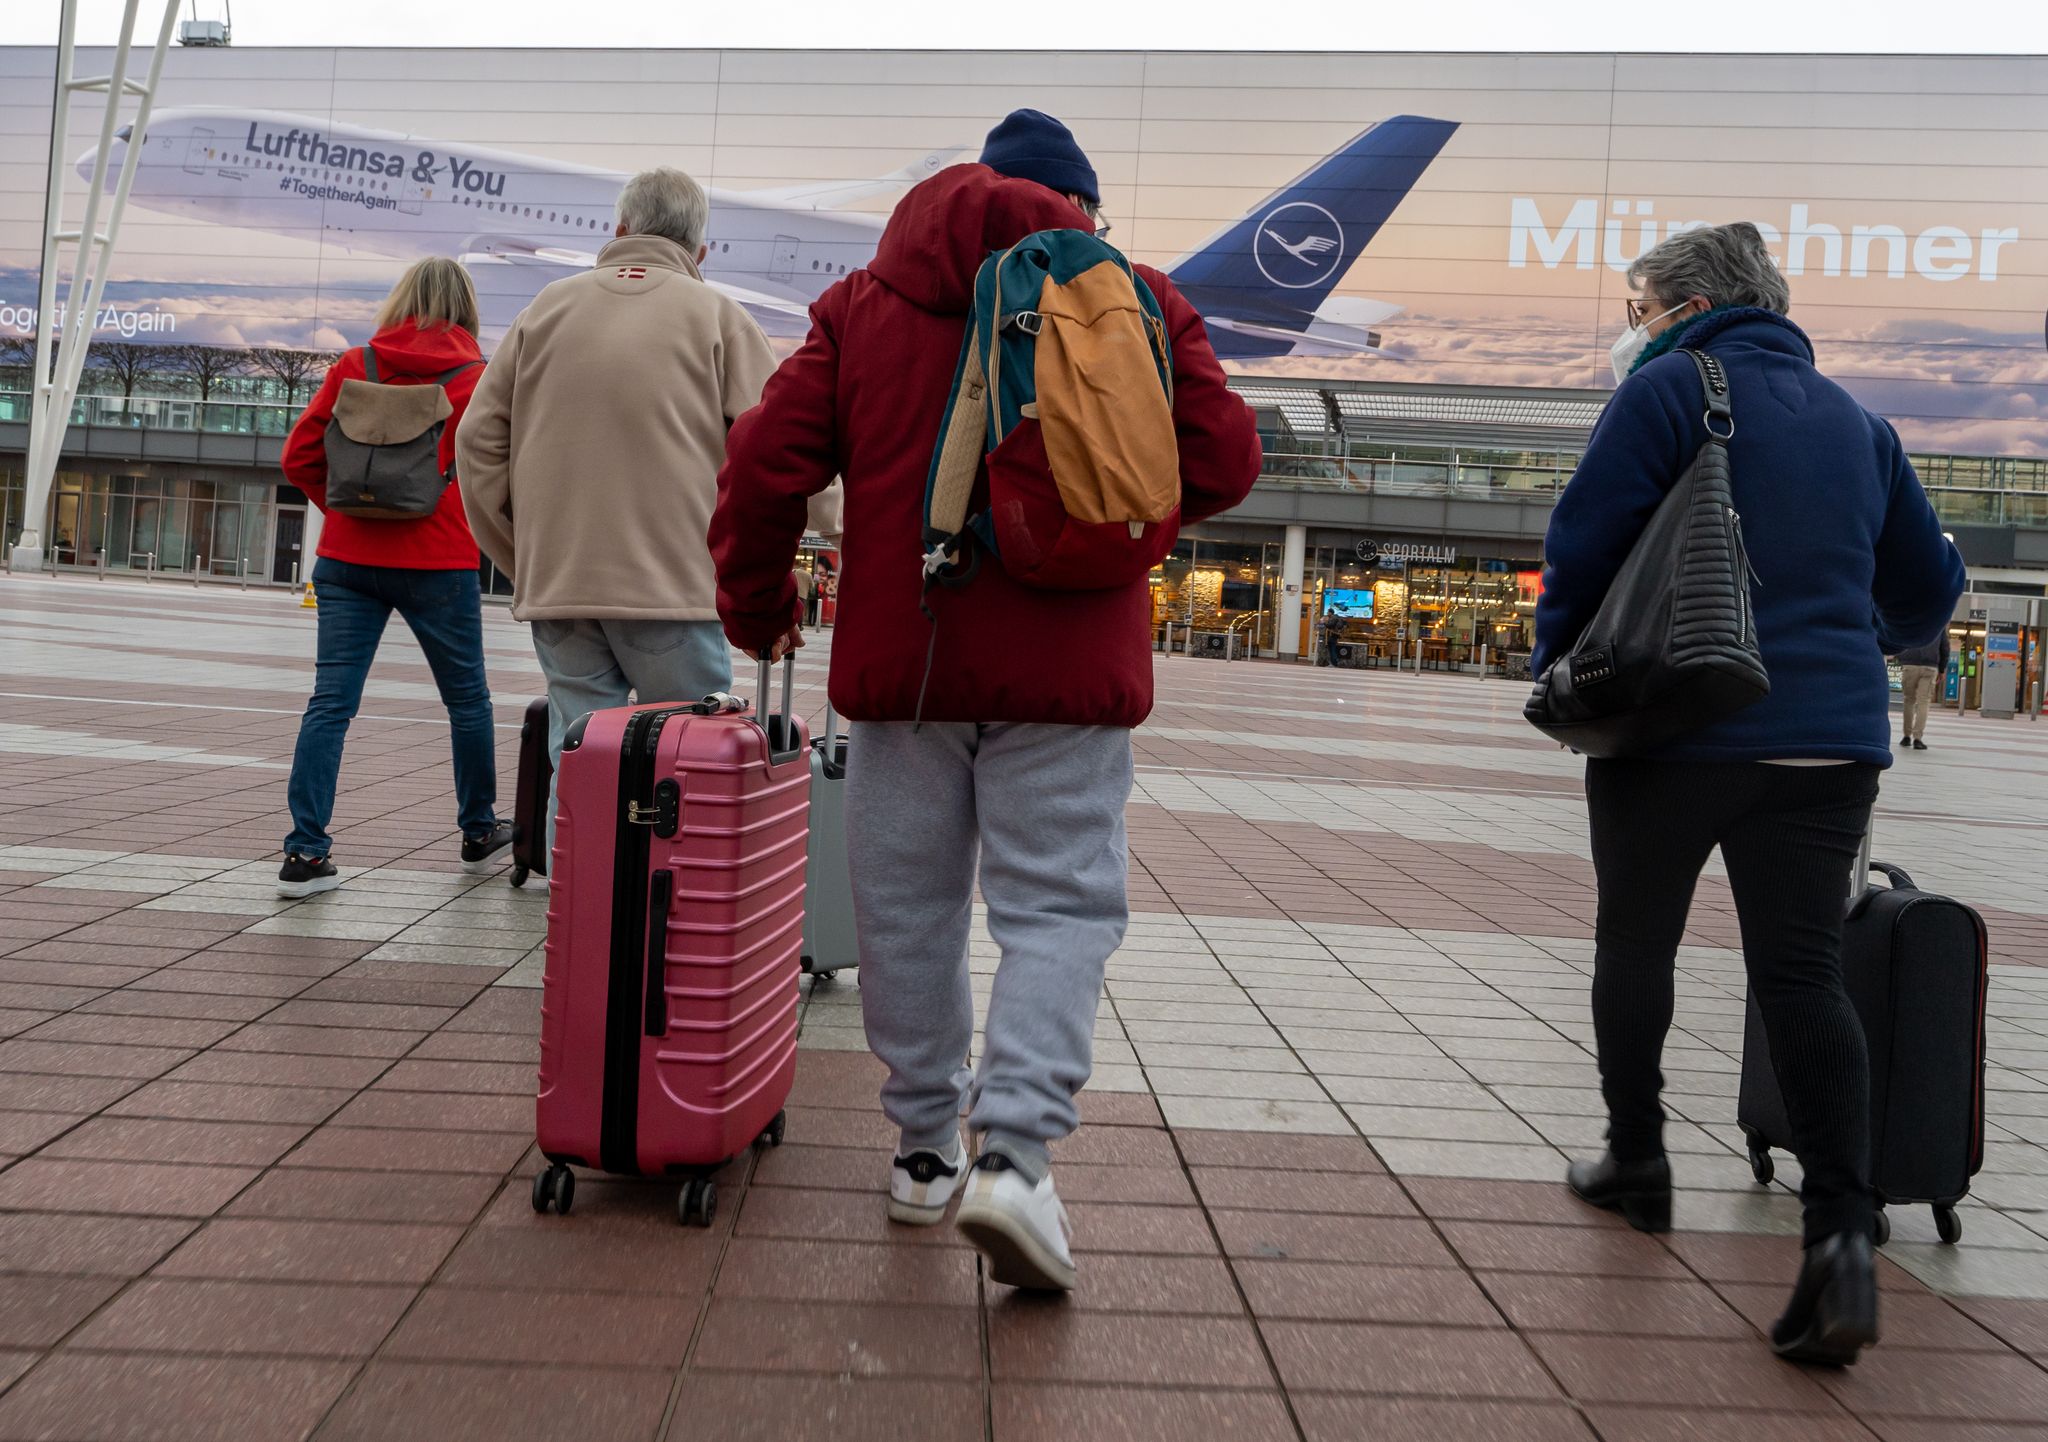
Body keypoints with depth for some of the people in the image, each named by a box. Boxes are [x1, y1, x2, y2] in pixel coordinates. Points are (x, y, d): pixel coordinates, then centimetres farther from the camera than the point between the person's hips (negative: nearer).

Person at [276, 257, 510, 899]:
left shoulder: (352, 367, 4)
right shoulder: (477, 379, -2)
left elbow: (299, 457, 4)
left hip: (347, 558, 2)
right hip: (438, 562, -2)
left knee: (330, 703, 1)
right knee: (467, 700, 15)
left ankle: (305, 854, -5)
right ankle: (480, 833, 29)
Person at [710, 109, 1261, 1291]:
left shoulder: (865, 301, 9)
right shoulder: (1131, 296, 5)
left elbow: (765, 461, 3)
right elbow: (1224, 461, 1)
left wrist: (757, 604, 17)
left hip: (902, 659, 2)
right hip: (1063, 663, -2)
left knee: (910, 908, 12)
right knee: (1060, 907, 2)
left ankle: (927, 1150, 22)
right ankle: (1013, 1153, -11)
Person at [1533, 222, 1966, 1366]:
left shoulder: (1669, 390, -3)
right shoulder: (1853, 418, 16)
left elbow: (1584, 546, -9)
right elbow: (1929, 583, 23)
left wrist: (1562, 672, 7)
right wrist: (1874, 641, 44)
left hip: (1677, 725, -4)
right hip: (1830, 738, 5)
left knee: (1636, 943, 14)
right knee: (1804, 971, 1)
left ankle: (1638, 1158, 26)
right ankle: (1843, 1229, -11)